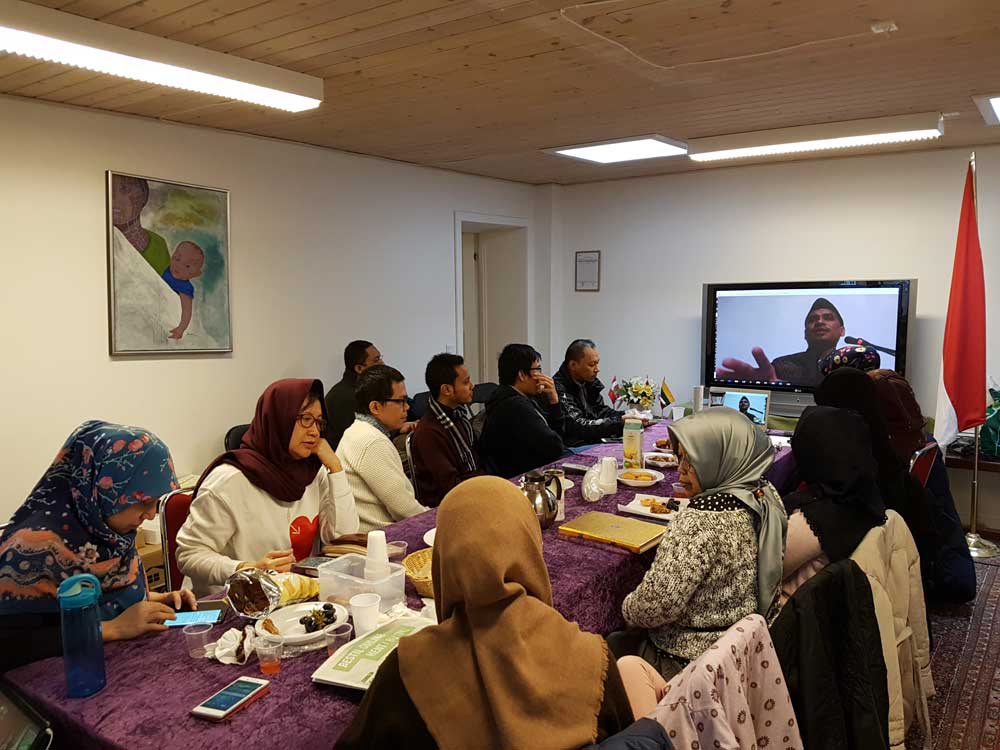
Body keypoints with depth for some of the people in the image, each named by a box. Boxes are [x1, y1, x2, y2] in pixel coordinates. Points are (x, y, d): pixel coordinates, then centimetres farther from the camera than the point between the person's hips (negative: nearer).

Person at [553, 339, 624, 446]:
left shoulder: (589, 381, 7)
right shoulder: (559, 389, -19)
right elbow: (579, 427, -24)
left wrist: (626, 417, -1)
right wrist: (620, 422, -23)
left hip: (595, 443, 8)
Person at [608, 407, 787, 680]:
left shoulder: (701, 520, -32)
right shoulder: (766, 494, -5)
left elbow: (658, 604, -29)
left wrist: (628, 608, -7)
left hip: (689, 660, -9)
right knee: (617, 638, 24)